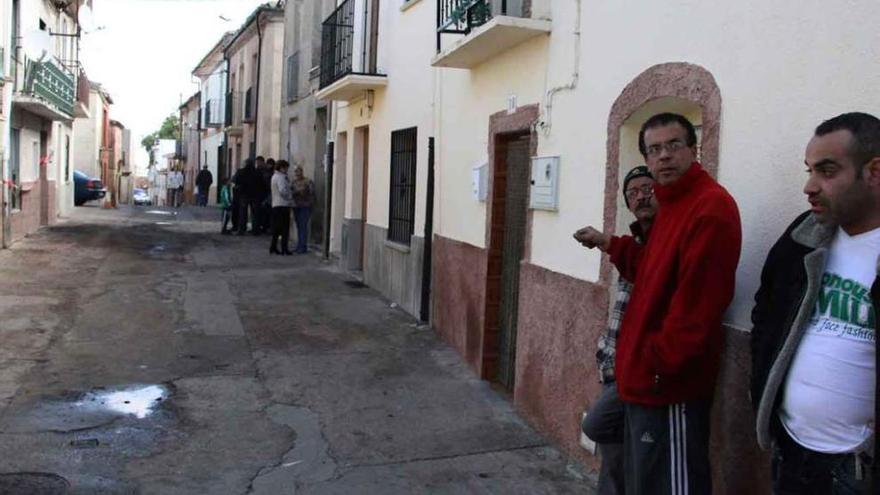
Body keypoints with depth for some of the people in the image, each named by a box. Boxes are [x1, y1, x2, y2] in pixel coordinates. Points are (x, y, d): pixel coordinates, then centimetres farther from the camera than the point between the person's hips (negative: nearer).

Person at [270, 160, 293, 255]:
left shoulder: (274, 176, 18)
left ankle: (273, 248, 15)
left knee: (276, 228, 13)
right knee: (285, 228, -5)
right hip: (283, 205, -9)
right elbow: (282, 190, -23)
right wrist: (289, 197, -8)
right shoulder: (281, 177, -13)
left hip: (275, 205, 9)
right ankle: (284, 249, -4)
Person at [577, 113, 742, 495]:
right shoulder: (673, 204, 15)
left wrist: (661, 363, -21)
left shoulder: (711, 206, -19)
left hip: (670, 382, -10)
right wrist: (609, 244, 17)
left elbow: (698, 300, -25)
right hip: (646, 377, 11)